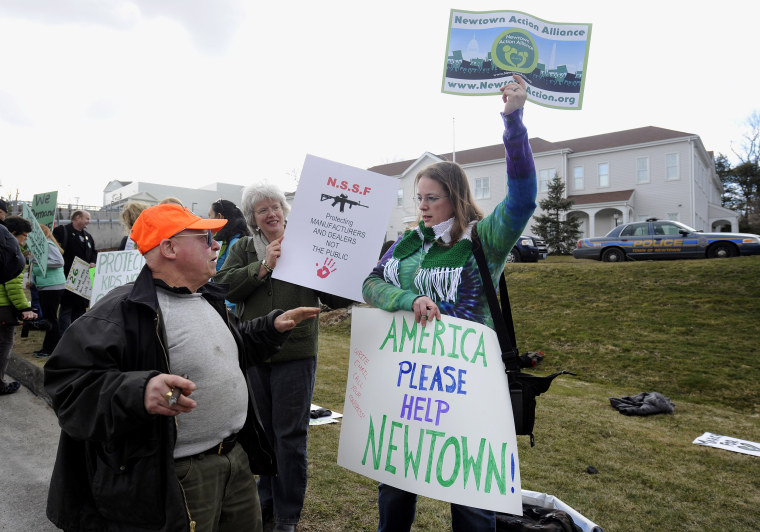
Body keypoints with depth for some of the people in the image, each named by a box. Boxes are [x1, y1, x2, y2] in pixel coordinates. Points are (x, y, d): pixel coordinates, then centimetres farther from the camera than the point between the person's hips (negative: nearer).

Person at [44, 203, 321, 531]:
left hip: (237, 456, 9)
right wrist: (138, 391, -38)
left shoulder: (209, 298, 10)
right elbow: (68, 383, -23)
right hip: (178, 477, -8)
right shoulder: (122, 312, -19)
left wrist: (274, 326, 11)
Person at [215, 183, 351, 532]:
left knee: (291, 435, 6)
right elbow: (223, 285, -7)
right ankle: (267, 500, 41)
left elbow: (336, 298, -4)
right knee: (262, 431, 19)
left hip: (295, 355, -3)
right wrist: (263, 266, -15)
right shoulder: (243, 249, 8)